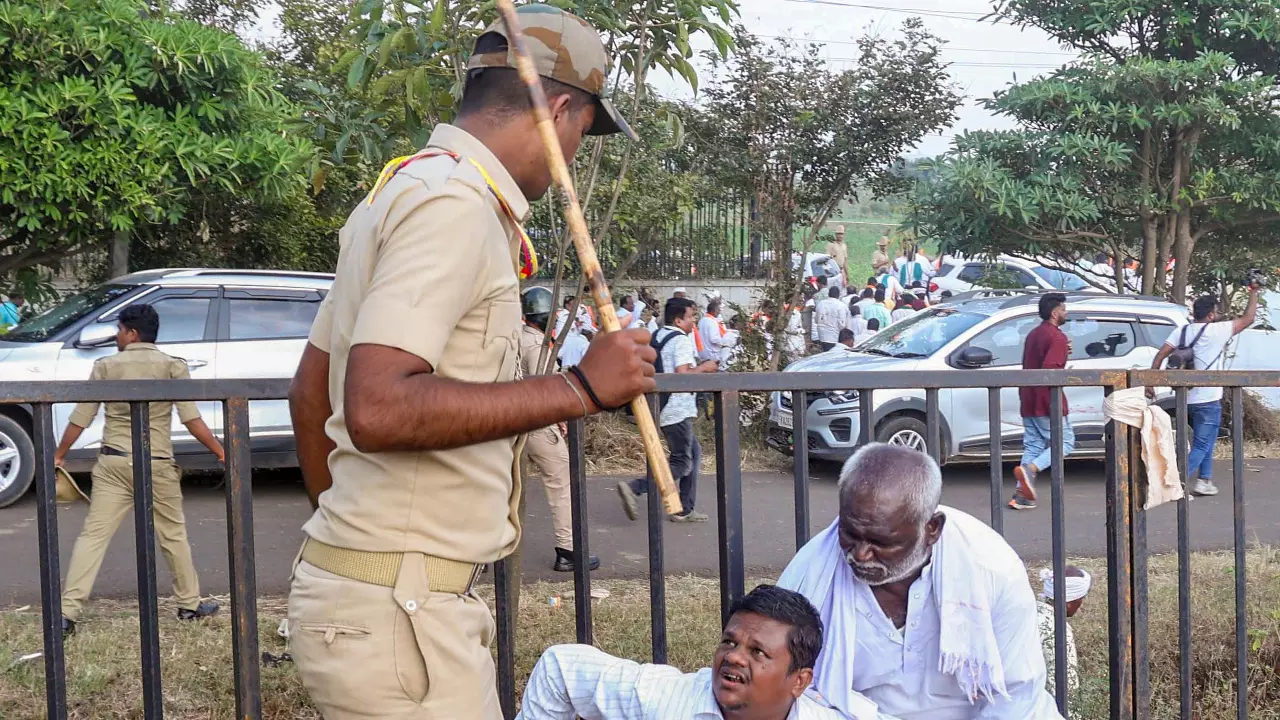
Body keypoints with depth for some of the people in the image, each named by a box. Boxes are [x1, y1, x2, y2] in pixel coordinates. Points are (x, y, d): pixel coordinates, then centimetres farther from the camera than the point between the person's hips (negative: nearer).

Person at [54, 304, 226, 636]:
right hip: (157, 464, -1)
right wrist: (220, 451, 0)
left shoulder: (106, 366, 2)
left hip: (113, 462, 1)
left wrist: (59, 455, 16)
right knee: (173, 535, 14)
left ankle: (68, 612, -5)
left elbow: (80, 418, 4)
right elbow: (192, 419, -8)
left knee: (93, 534, 1)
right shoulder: (173, 367, -2)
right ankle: (190, 604, 23)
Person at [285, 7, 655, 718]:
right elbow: (378, 409, -28)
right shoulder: (457, 203, -16)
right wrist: (580, 388, -22)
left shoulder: (407, 187, 15)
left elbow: (310, 392, 21)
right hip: (394, 612, -10)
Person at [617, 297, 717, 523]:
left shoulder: (658, 337, 13)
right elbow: (682, 375, -23)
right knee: (681, 464, -4)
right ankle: (633, 488, -15)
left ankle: (684, 510, 17)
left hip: (663, 409, 10)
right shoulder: (681, 340, -15)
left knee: (693, 453, 17)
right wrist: (703, 368, -8)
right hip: (677, 410, -10)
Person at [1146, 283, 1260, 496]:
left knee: (1205, 442, 23)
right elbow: (1248, 319, -2)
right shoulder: (1217, 331, -11)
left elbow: (1160, 356, -3)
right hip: (1208, 399, -7)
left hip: (1188, 397, 7)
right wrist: (1254, 293, 11)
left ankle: (1204, 481, 23)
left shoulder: (1182, 331, 5)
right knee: (1202, 446, -4)